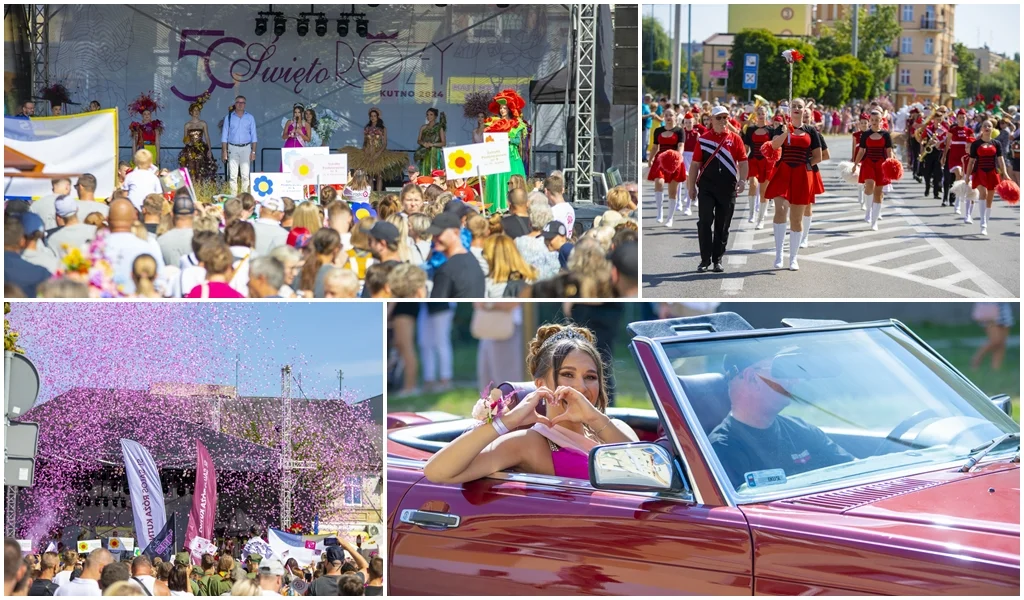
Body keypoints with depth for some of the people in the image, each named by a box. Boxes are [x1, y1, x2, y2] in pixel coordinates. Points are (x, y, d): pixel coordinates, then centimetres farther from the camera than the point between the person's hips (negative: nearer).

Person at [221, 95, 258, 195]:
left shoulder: (250, 118, 10)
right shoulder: (229, 117, 8)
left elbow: (253, 135, 9)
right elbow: (224, 135, 7)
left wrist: (253, 151, 0)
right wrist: (224, 151, -1)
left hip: (246, 148, 0)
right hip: (232, 148, 0)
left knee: (245, 175, -4)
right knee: (233, 175, -4)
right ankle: (233, 196, -4)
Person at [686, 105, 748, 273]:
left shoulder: (735, 139, 4)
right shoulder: (703, 139, 4)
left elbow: (743, 162, 2)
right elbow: (695, 164, 6)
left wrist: (742, 180, -13)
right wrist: (691, 186, 2)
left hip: (727, 189, 1)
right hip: (707, 188, -1)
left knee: (723, 226, 5)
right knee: (705, 223, -5)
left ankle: (717, 260, 14)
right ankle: (705, 260, 2)